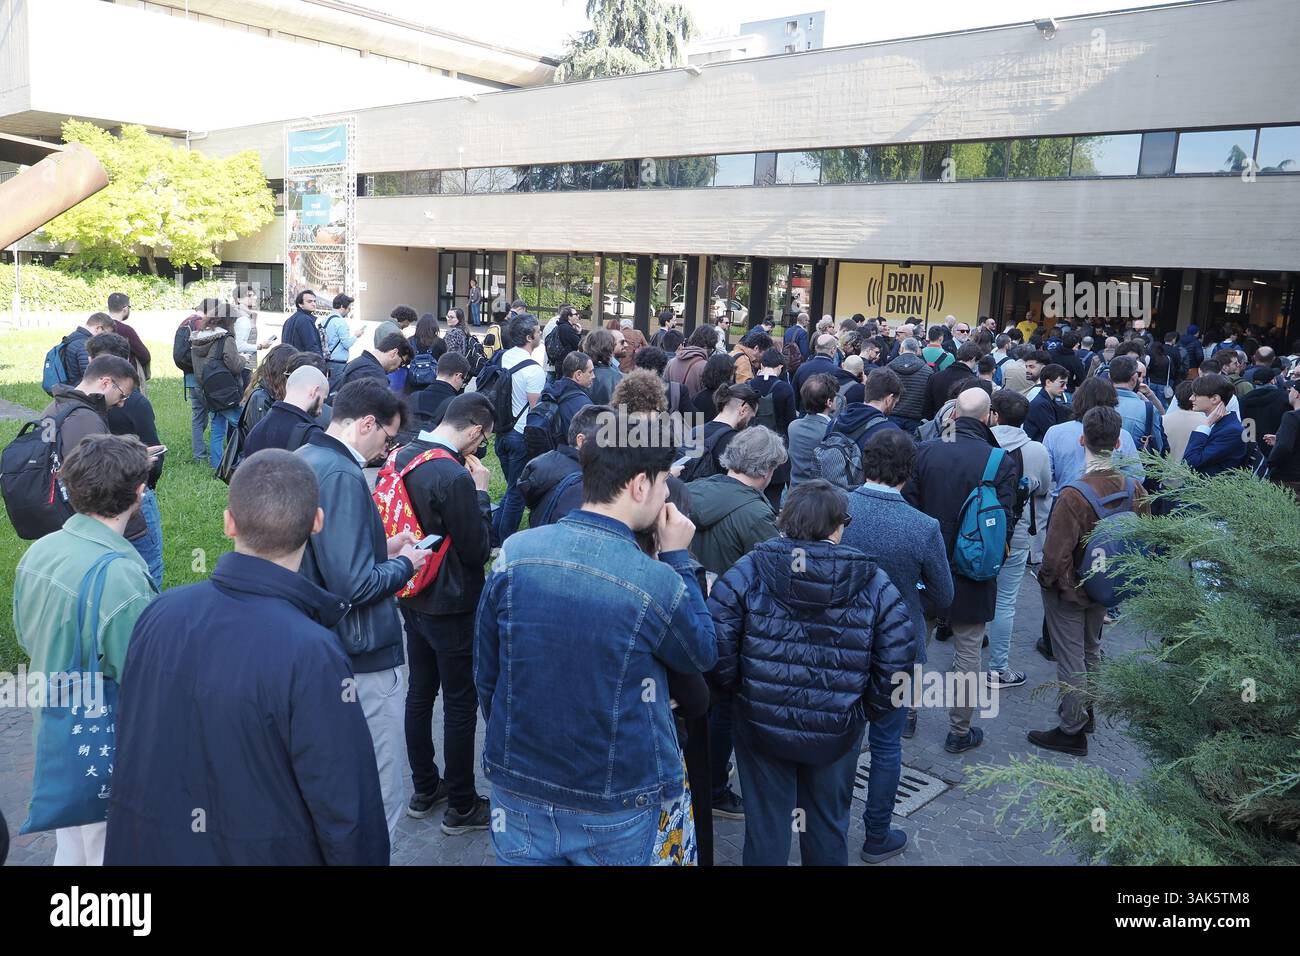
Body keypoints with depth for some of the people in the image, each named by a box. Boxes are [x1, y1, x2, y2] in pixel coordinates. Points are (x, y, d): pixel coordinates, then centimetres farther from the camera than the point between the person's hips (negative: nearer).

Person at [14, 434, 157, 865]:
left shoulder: (37, 552, -5)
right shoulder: (121, 576, -31)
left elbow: (26, 639, 10)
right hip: (104, 749, -7)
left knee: (69, 848, 27)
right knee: (110, 851, 13)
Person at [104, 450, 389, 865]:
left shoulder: (158, 613, -10)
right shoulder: (311, 655, -29)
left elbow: (131, 744, 4)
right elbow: (345, 812, -22)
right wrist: (364, 856, -6)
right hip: (263, 851, -5)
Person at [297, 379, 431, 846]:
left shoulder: (303, 459, 8)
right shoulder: (342, 476, -23)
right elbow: (354, 585, -27)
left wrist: (382, 548, 11)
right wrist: (405, 563, -11)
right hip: (361, 656, -11)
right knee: (379, 799, 3)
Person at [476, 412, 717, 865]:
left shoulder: (513, 553, -12)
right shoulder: (657, 583, -23)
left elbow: (486, 671, 0)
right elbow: (702, 654, -2)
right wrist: (678, 557, 1)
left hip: (519, 789, 3)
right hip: (613, 810, -2)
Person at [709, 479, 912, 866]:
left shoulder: (749, 570, -13)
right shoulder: (872, 581, -9)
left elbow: (716, 646, -16)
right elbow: (898, 662, -10)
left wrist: (742, 689, 1)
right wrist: (865, 711, 4)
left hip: (761, 725, -1)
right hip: (838, 733, 1)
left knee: (766, 827, 19)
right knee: (828, 828, 24)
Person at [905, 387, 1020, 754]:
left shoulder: (925, 451, -9)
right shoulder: (1002, 462, -14)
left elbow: (908, 504, -6)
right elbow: (1004, 522, -12)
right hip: (972, 573, -2)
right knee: (967, 654, 12)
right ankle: (959, 732, 23)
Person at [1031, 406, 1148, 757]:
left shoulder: (1074, 494, -32)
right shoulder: (1134, 489, -13)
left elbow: (1056, 554, -27)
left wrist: (1046, 579, -7)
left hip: (1069, 590, -6)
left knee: (1071, 658, 8)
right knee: (1091, 650, 26)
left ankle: (1073, 731, 21)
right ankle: (1085, 711, 45)